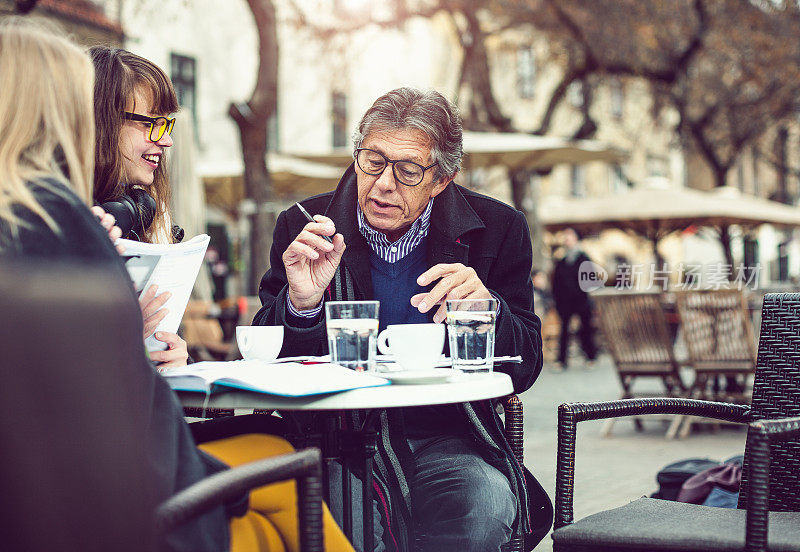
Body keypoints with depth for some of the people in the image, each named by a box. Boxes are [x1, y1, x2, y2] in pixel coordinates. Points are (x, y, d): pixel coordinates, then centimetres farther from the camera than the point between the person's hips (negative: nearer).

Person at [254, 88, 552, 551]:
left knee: (485, 504, -30)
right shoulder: (302, 227, 3)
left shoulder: (498, 229, 2)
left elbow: (525, 370, 1)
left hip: (447, 440, 1)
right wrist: (301, 303, -20)